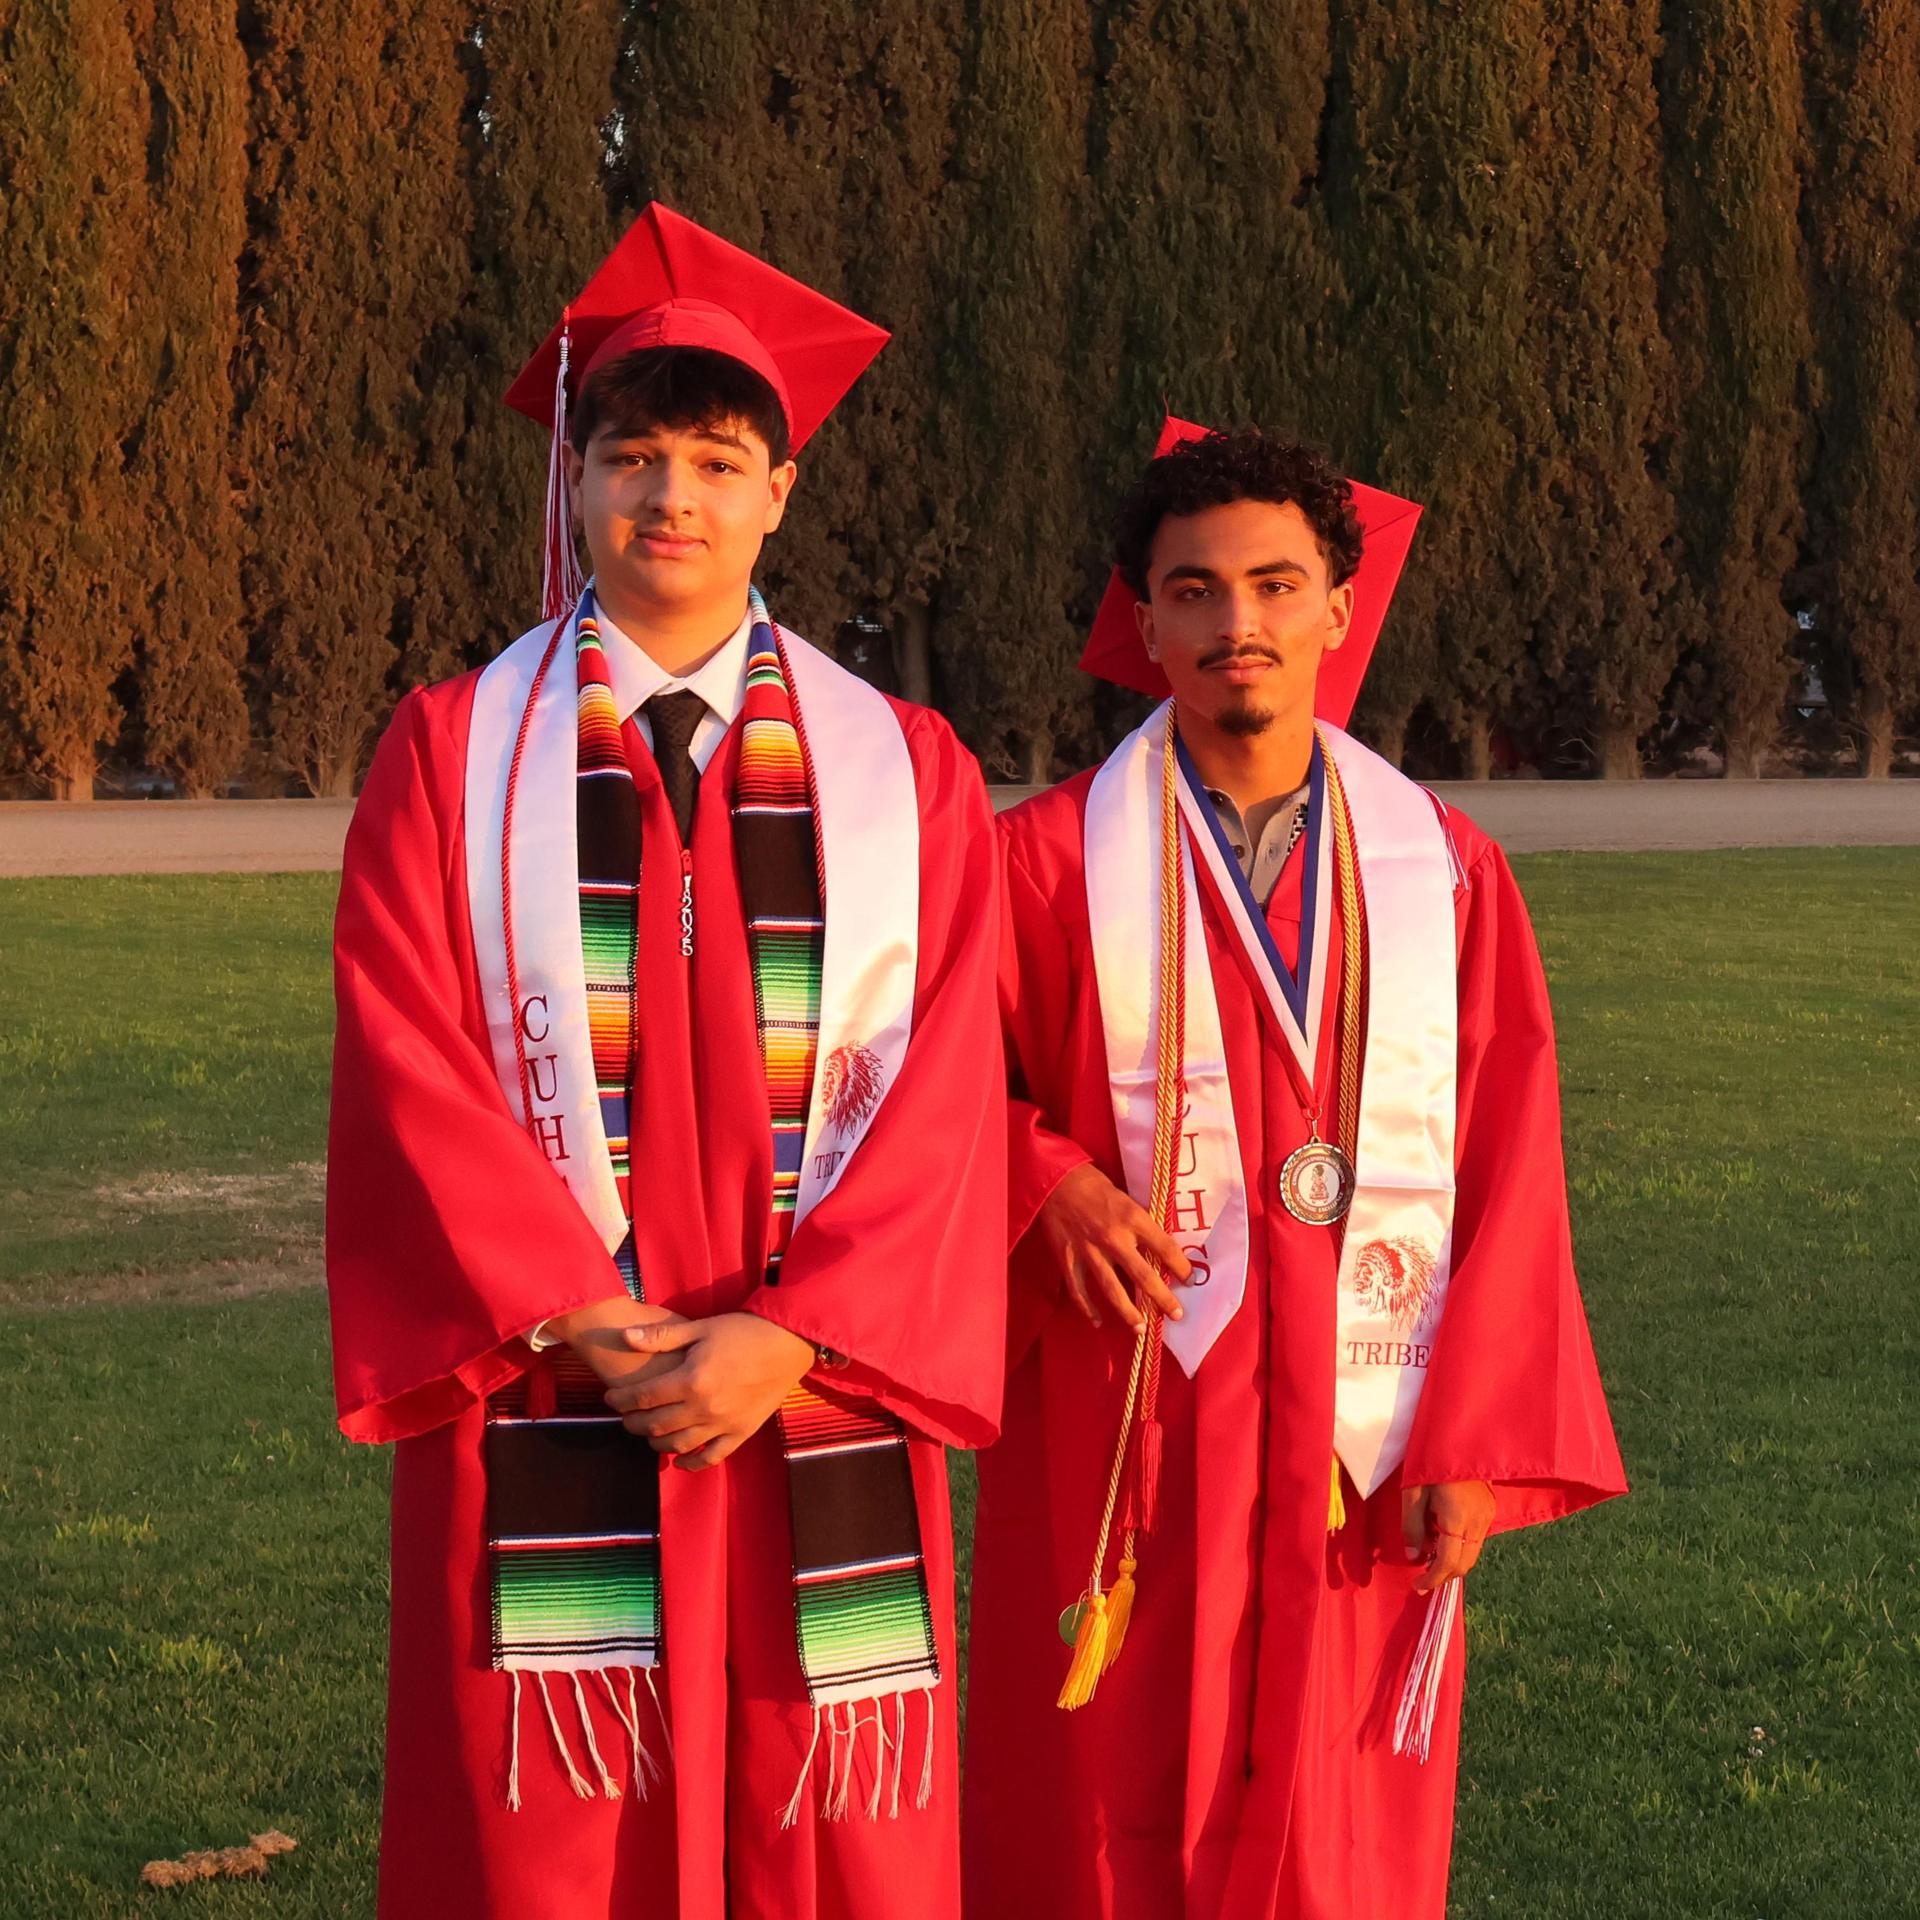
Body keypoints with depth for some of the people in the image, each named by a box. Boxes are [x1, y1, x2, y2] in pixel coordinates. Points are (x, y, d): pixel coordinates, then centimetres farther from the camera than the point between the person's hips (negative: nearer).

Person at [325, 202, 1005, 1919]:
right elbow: (412, 1068, -3)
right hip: (547, 1417, -1)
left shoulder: (902, 773, 7)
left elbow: (940, 1085, -1)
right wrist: (592, 1325, -13)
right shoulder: (452, 754, 5)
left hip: (818, 1410, 1)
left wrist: (783, 1339, -14)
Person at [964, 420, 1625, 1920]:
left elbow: (1506, 1173, 3)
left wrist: (1476, 1445, -4)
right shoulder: (1051, 861, -1)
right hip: (1121, 1445, -1)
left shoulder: (1444, 871, 5)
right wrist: (1051, 1185, -15)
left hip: (1361, 1456, 2)